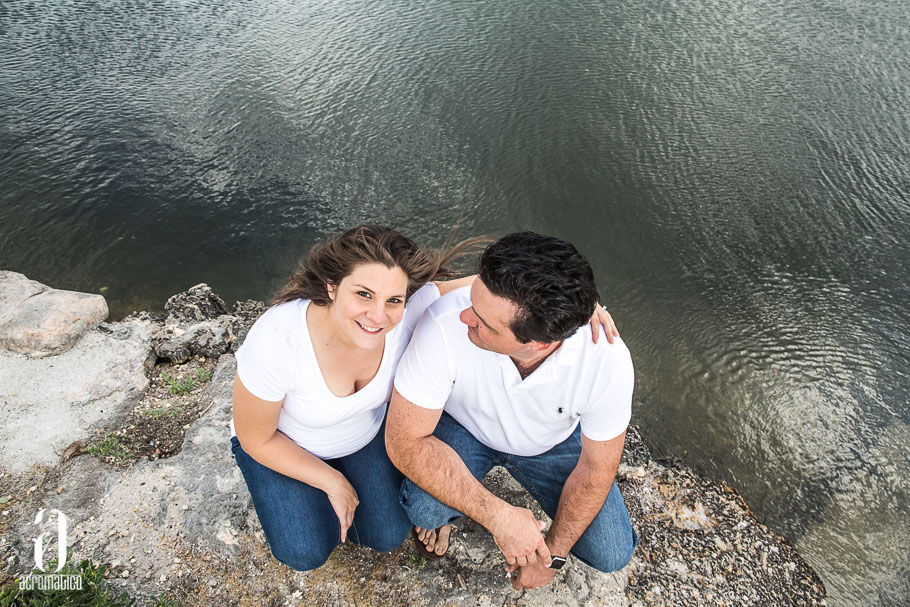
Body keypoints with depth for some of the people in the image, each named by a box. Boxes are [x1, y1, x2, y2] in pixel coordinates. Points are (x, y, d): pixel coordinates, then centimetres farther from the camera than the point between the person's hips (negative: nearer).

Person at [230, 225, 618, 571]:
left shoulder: (407, 309, -34)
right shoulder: (276, 342, -40)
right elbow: (255, 439, -22)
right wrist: (333, 483, -14)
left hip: (365, 435, 3)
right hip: (284, 443, -2)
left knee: (388, 536, -4)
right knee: (305, 554, -12)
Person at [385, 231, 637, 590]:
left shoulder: (608, 361, -34)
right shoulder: (446, 324, -39)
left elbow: (597, 469, -17)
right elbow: (405, 440, -29)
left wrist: (552, 554, -8)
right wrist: (497, 516, -33)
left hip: (552, 441, 2)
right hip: (462, 429, -1)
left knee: (611, 555, -6)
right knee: (426, 507, -29)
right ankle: (436, 512, 11)